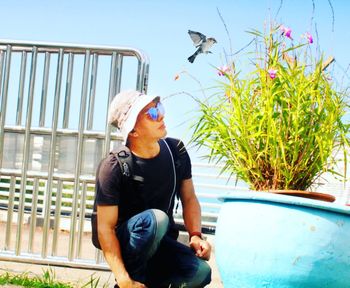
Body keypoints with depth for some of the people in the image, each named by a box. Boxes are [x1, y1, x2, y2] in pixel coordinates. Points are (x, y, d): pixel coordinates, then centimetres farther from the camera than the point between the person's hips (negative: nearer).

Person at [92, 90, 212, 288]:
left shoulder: (176, 151, -3)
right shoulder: (114, 167, -19)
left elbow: (189, 198, 7)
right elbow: (105, 227, -22)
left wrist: (196, 235, -13)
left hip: (160, 245, 5)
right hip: (125, 244, -5)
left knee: (201, 271, -24)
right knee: (155, 218, -36)